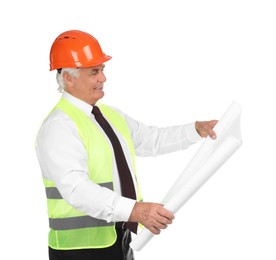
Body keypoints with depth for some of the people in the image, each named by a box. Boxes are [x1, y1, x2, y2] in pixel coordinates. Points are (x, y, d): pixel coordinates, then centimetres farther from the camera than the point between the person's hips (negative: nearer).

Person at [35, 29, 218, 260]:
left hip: (121, 240, 8)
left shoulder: (111, 115, 12)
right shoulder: (58, 126, -17)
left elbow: (152, 139, 23)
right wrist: (134, 210, -40)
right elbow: (76, 187, -30)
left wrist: (196, 129, 10)